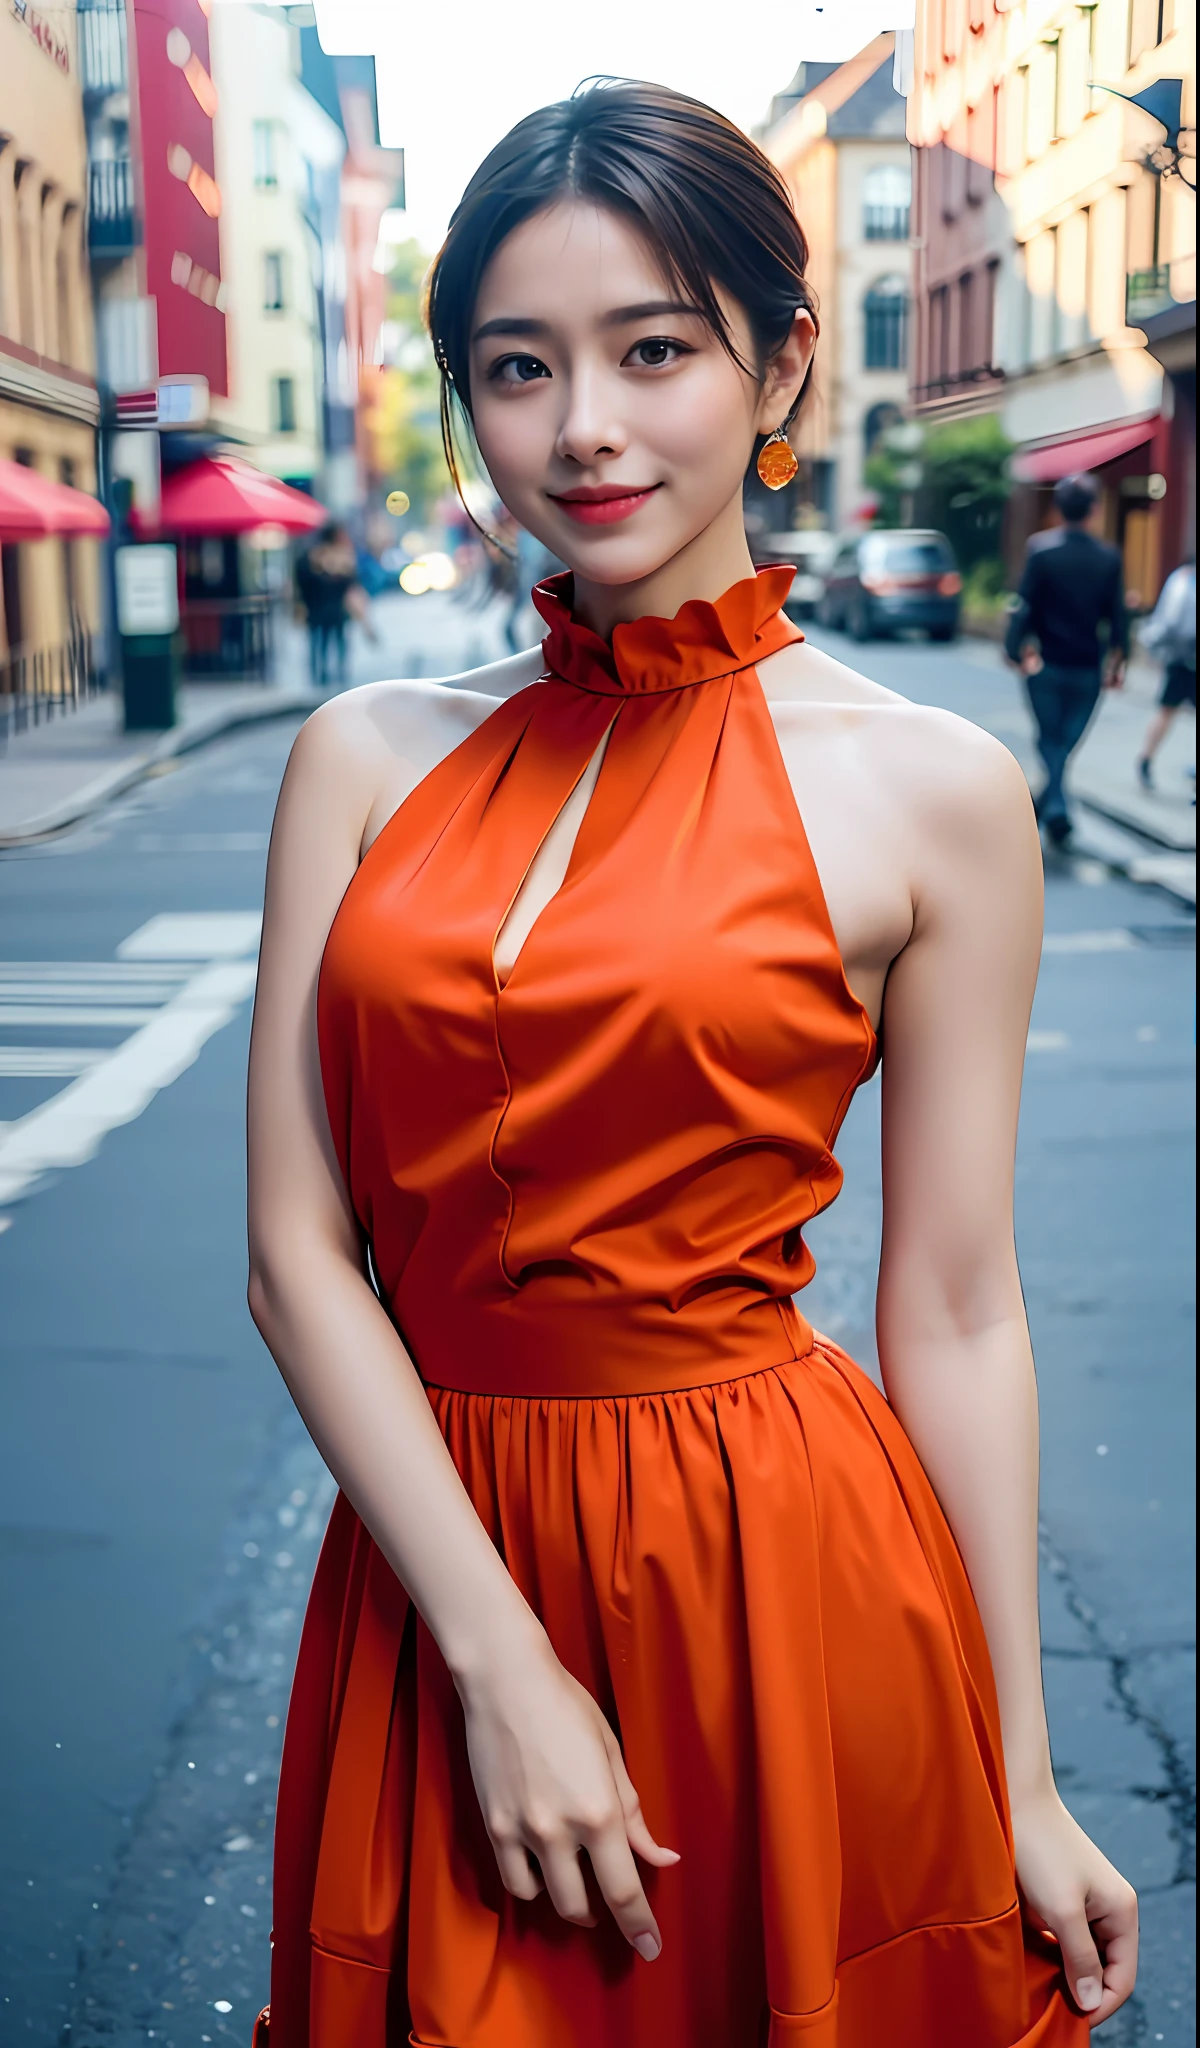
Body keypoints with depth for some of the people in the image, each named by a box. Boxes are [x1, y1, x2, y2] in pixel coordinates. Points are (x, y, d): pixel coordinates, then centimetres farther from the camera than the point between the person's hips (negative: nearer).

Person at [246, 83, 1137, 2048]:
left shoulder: (932, 789, -6)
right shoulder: (368, 757, 0)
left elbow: (954, 1314, -4)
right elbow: (298, 1251, -4)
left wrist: (1023, 1794, -2)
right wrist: (502, 1660, -12)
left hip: (786, 1588, -2)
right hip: (429, 1571, 3)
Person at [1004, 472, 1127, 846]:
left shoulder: (1040, 549, -8)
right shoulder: (1108, 557, -1)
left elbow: (1026, 606, -11)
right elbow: (1117, 617, 1)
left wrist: (1015, 649, -2)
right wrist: (1116, 664, 8)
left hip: (1047, 665, -1)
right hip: (1088, 669, 1)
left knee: (1050, 740, 9)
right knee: (1066, 742, 12)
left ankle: (1056, 806, -9)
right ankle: (1043, 804, 15)